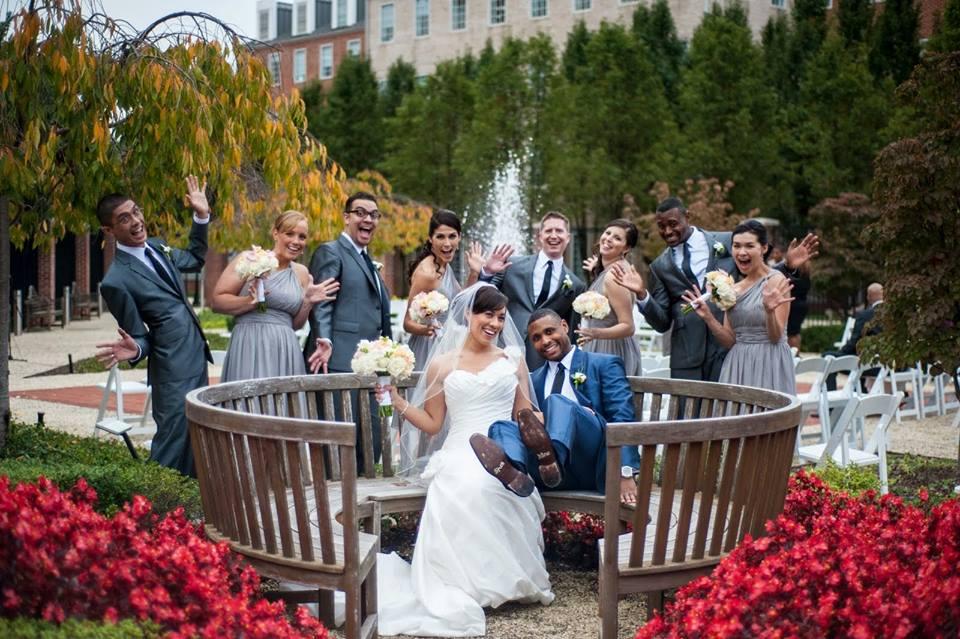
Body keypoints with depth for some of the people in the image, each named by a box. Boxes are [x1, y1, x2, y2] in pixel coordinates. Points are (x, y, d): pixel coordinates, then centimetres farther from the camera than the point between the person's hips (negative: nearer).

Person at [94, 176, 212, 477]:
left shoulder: (156, 246, 5)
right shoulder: (117, 280, -18)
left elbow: (194, 259, 25)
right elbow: (139, 336, -11)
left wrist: (201, 217, 14)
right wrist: (135, 350, -33)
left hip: (197, 360, 8)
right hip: (173, 373, -8)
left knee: (193, 445, 16)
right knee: (172, 448, -6)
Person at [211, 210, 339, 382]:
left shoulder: (302, 273, 15)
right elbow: (216, 302, -3)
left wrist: (308, 302, 3)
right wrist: (250, 302, -16)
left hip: (287, 352, 4)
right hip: (250, 348, -4)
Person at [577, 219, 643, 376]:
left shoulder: (613, 276, -20)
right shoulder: (604, 270, 7)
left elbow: (627, 326, -20)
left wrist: (596, 333, -36)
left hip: (612, 351, -10)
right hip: (600, 350, 10)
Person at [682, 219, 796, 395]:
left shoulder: (776, 281, -6)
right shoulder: (733, 289, 11)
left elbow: (776, 337, -10)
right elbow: (730, 341, 9)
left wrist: (770, 311, -27)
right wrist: (708, 317, -3)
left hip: (768, 367, -5)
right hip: (737, 367, 5)